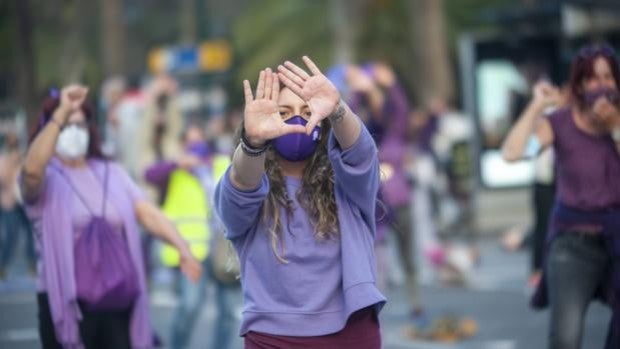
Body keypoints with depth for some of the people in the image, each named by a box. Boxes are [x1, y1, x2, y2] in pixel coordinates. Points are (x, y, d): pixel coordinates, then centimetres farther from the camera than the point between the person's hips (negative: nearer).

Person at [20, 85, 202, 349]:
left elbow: (147, 213, 2)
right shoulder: (46, 179, -1)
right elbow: (32, 169, -26)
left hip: (118, 300, 4)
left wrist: (182, 247, -16)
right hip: (67, 303, -4)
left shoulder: (112, 174, 13)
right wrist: (61, 114, -34)